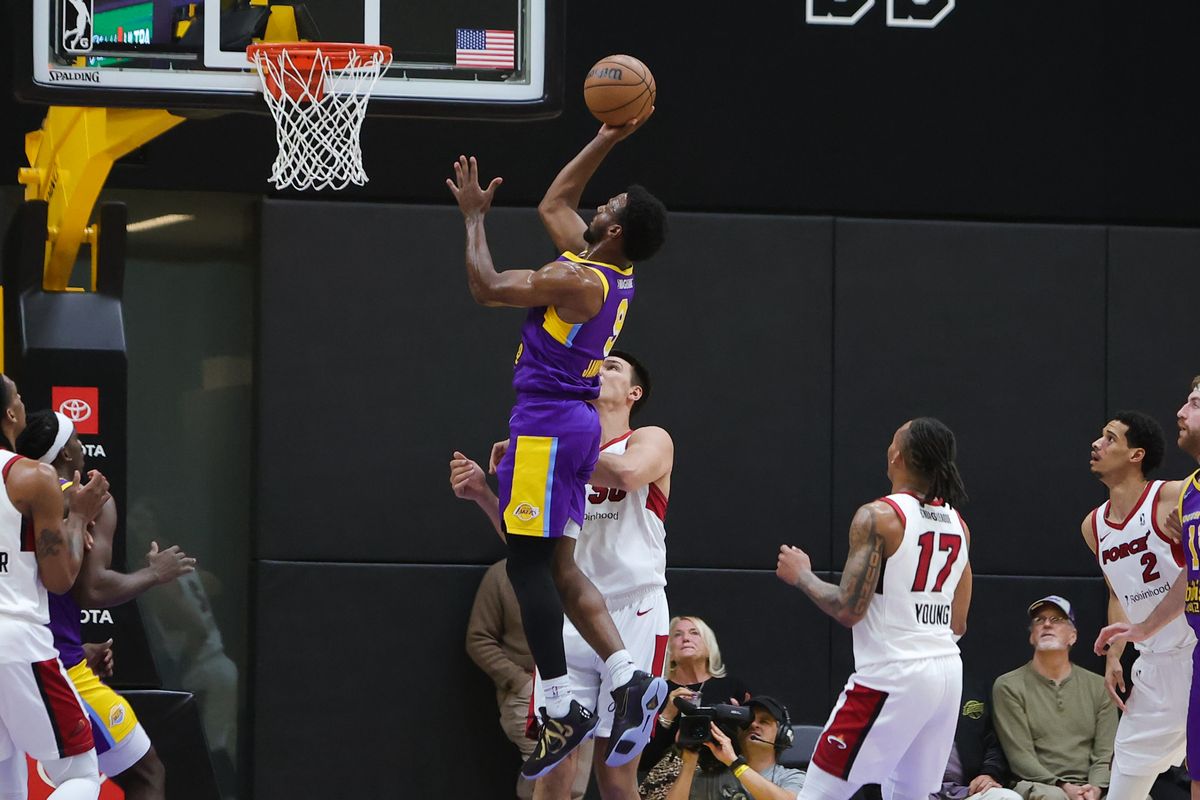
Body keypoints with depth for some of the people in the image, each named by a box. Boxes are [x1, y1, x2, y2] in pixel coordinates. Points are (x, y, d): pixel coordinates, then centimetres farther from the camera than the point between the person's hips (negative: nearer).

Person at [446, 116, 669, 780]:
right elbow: (553, 204, 26)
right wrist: (606, 141, 24)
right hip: (571, 422, 10)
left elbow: (487, 288, -14)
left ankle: (562, 713, -9)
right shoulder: (611, 272, 10)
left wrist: (475, 216, -3)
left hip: (547, 425, -10)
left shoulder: (579, 281, -17)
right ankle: (628, 678, 3)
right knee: (552, 563, 12)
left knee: (528, 562, -8)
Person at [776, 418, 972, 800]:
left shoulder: (878, 517, -11)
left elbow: (848, 610, -14)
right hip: (947, 671, 7)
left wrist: (801, 576, 3)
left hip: (892, 675, -7)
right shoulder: (958, 526, 11)